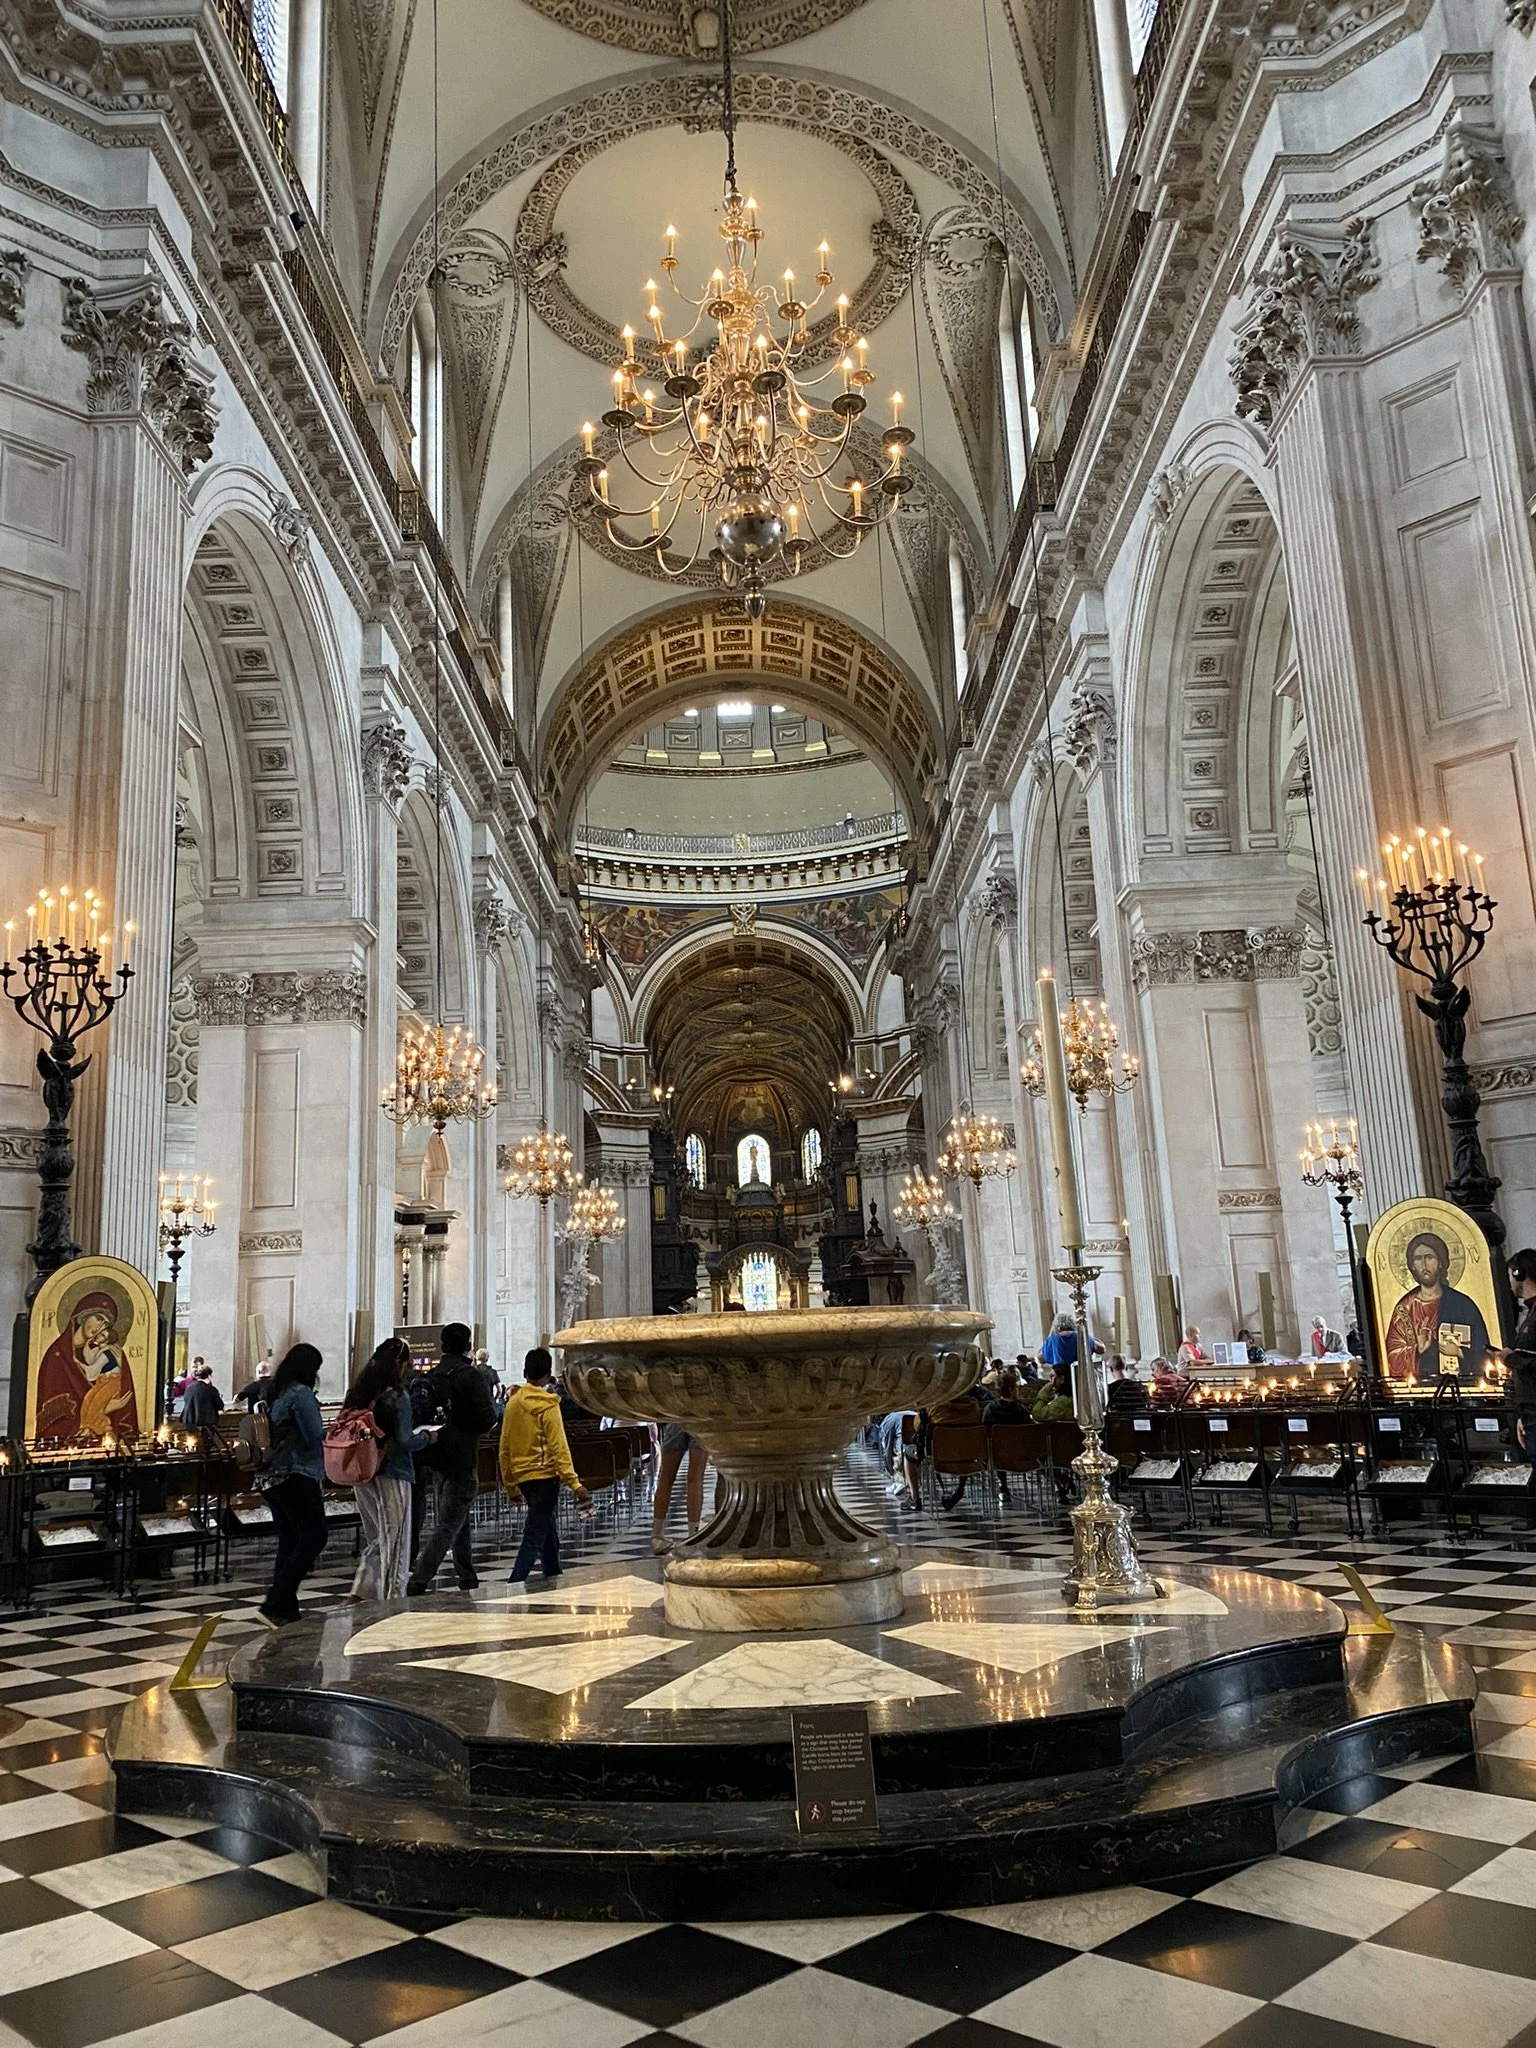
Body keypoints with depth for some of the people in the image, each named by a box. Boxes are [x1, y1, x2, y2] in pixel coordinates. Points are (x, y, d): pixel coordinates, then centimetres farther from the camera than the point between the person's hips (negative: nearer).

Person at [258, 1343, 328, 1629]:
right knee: (315, 1535, -7)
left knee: (289, 1542, 11)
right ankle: (275, 1603, -13)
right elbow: (315, 1435, -16)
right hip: (297, 1476, -9)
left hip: (274, 1477, 10)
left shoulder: (276, 1394, 15)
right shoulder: (301, 1393, -11)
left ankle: (285, 1610, 11)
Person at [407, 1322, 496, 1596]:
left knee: (458, 1520, 19)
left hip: (438, 1459, 7)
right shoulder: (471, 1376, -12)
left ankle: (467, 1579, 28)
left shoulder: (430, 1377, 6)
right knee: (447, 1524, -7)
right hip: (462, 1459, -7)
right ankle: (418, 1581, -17)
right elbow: (486, 1419, -14)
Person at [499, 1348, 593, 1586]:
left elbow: (504, 1448, 10)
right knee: (534, 1536, -6)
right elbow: (558, 1448, -17)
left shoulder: (513, 1402, 6)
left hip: (522, 1477, 7)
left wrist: (510, 1485, 18)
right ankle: (515, 1583, -17)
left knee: (548, 1528, 23)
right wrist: (574, 1484, -17)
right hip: (545, 1476, -7)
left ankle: (552, 1577, 32)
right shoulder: (547, 1405, -13)